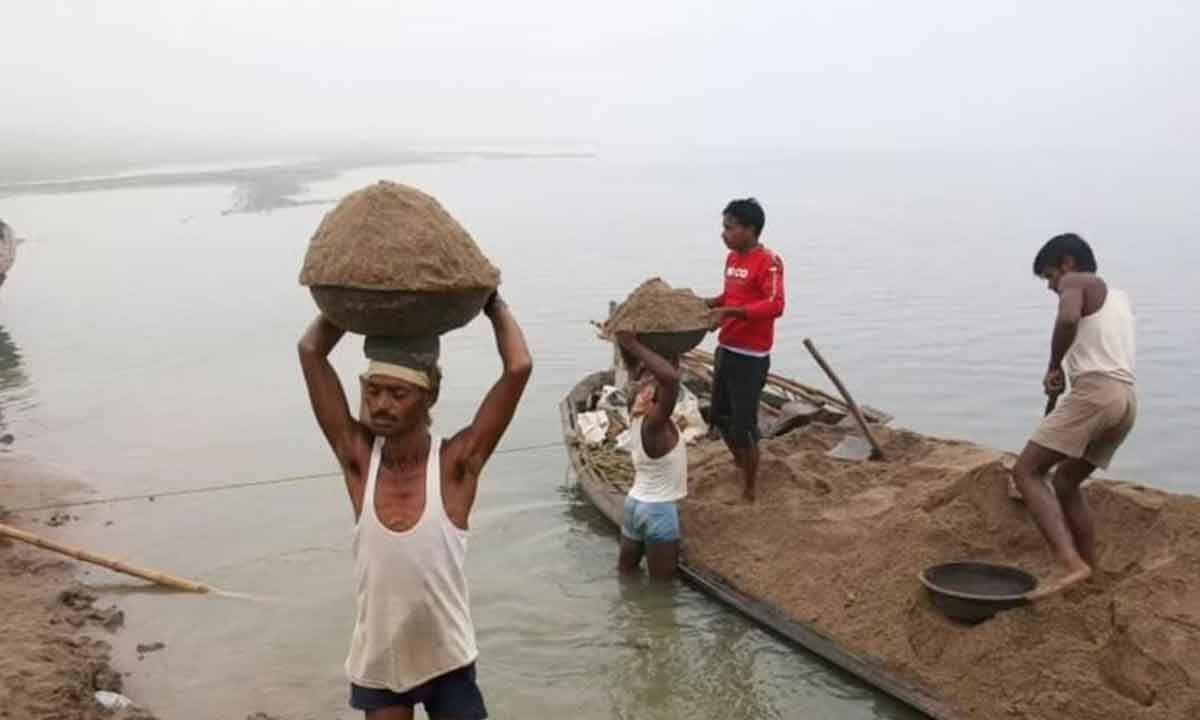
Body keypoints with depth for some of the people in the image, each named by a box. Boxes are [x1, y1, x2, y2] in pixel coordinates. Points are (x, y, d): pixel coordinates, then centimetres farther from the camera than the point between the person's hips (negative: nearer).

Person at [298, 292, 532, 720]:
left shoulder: (456, 462, -19)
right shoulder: (358, 457, -12)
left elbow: (518, 367, -28)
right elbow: (311, 351, -14)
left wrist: (493, 304, -14)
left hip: (446, 660, -2)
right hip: (377, 661, 2)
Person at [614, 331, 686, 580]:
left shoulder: (636, 412, -7)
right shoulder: (654, 423, -28)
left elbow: (634, 366, 5)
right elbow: (671, 378, -45)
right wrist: (634, 345, -38)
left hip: (635, 503, 8)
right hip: (660, 510, -8)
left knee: (625, 574, 22)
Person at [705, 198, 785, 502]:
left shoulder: (768, 262, -17)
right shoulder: (732, 258, 9)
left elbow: (775, 305, -29)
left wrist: (729, 313, -36)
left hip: (750, 357, -9)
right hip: (725, 350, 9)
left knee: (743, 425, -3)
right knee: (720, 416, 20)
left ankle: (749, 491, 12)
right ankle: (740, 464, 46)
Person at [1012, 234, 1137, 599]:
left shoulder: (1076, 282, 3)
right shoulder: (1120, 298, 30)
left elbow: (1068, 320, -20)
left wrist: (1054, 368, -8)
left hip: (1095, 392, -9)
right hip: (1126, 399, 9)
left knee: (1026, 471, -11)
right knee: (1065, 481, 22)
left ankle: (1069, 562, -25)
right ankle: (1089, 570, 25)